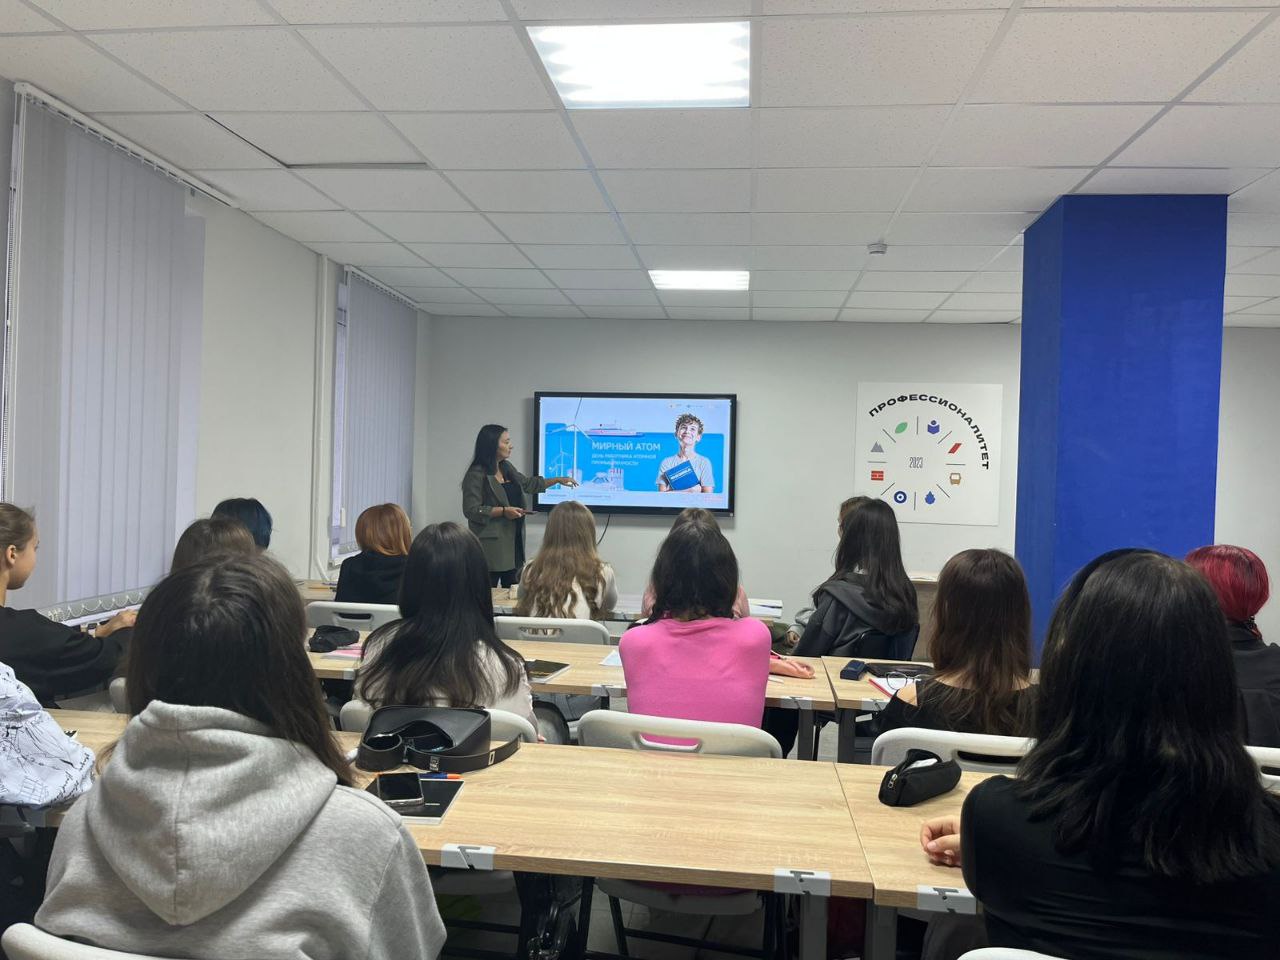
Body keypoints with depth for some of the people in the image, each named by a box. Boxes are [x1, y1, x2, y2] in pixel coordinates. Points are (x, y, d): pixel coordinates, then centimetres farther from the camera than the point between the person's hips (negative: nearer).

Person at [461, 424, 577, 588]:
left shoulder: (507, 468, 13)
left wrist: (559, 480, 29)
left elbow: (529, 483, 28)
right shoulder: (476, 475, -13)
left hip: (514, 541, 8)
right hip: (492, 544, -8)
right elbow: (471, 510, -17)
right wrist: (503, 511, -19)